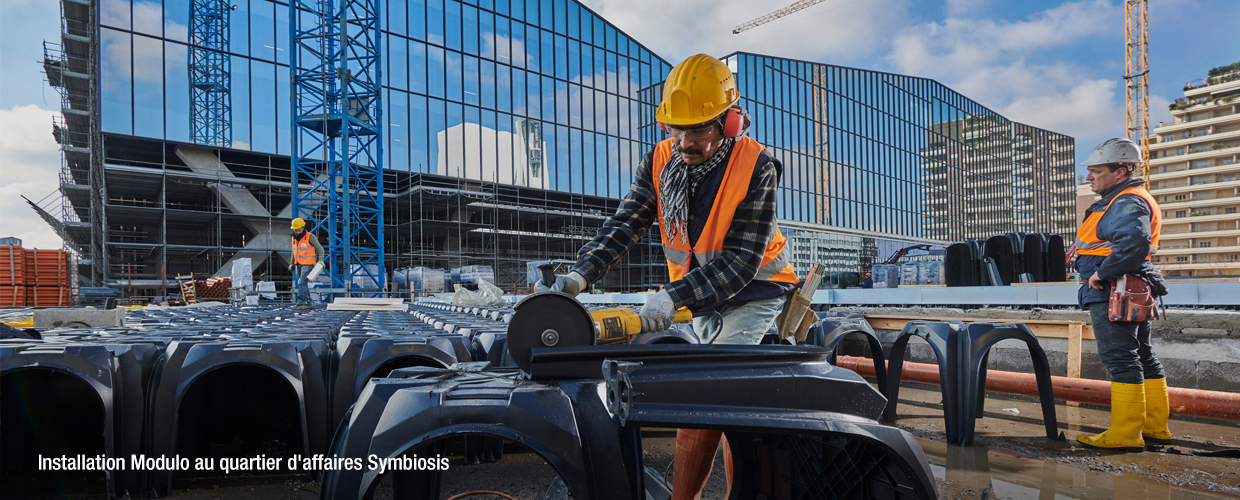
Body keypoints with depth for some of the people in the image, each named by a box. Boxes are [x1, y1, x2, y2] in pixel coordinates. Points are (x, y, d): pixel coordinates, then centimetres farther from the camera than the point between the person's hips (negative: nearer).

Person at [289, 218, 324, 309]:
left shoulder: (310, 237, -8)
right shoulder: (294, 238, 12)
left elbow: (320, 249, -6)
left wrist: (320, 260, -16)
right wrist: (292, 264, 26)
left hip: (308, 264, -7)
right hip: (298, 264, 7)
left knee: (302, 282, -16)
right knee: (302, 284, 7)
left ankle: (301, 302, -18)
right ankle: (307, 302, 11)